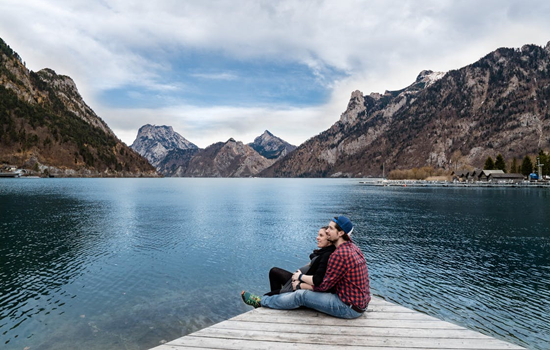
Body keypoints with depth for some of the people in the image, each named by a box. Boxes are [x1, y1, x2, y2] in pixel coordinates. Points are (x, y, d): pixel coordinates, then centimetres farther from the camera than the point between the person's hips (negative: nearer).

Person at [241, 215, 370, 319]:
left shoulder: (339, 255, -24)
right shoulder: (352, 247, 7)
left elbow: (324, 285, -17)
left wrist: (301, 277, -1)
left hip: (350, 308, -9)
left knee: (301, 296, -6)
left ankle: (261, 301, 11)